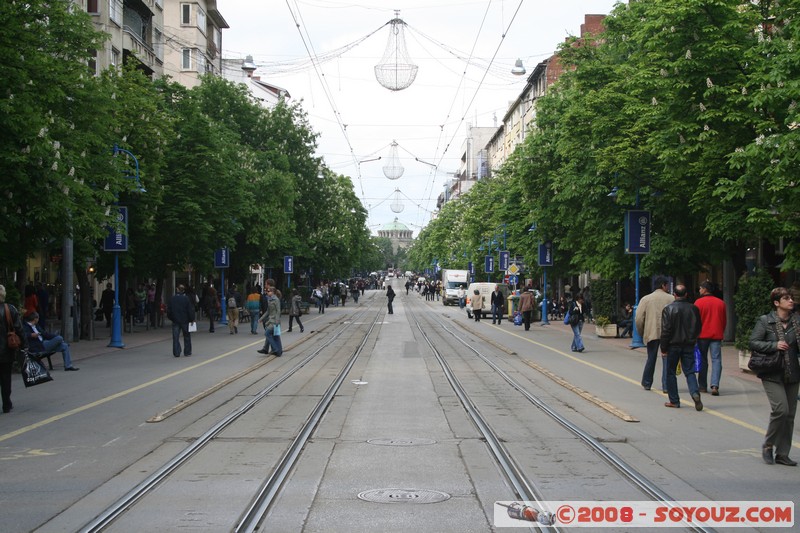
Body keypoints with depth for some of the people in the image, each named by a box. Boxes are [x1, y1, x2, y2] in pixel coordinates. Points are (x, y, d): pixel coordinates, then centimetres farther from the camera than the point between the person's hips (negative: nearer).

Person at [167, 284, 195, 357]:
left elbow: (169, 310, 5)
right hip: (185, 320, -1)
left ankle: (176, 353, 1)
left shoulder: (172, 298, -1)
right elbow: (190, 310, -8)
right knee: (187, 336, 11)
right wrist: (192, 319, 2)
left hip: (175, 321, 1)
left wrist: (171, 318, 17)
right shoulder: (186, 298, -9)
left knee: (175, 337, 5)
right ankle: (187, 352, 13)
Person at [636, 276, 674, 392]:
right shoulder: (672, 299, -1)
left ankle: (646, 384, 26)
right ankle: (666, 386, -4)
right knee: (667, 360, 1)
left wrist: (641, 333, 12)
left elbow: (639, 318, -1)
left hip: (651, 333, 2)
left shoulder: (646, 299, 2)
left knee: (651, 359, 16)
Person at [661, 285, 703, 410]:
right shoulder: (694, 308, 1)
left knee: (671, 373, 8)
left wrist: (663, 348, -5)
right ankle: (695, 393, -19)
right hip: (689, 345, 3)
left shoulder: (668, 309, -10)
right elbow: (698, 327, 9)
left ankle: (674, 401, 9)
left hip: (673, 345, -3)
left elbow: (665, 330, -11)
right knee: (690, 371, 5)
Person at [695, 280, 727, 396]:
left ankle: (702, 386, 13)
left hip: (702, 335, -2)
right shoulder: (721, 303, 5)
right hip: (717, 335, 2)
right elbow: (724, 320, 12)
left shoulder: (699, 302, -7)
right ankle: (715, 385, -15)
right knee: (716, 360, -1)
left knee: (702, 360, 9)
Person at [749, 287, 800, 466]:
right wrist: (775, 345, -18)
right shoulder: (765, 321, -4)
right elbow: (753, 342, -8)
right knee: (781, 409, -16)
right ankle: (768, 446, 6)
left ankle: (782, 454, 16)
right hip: (772, 375, -5)